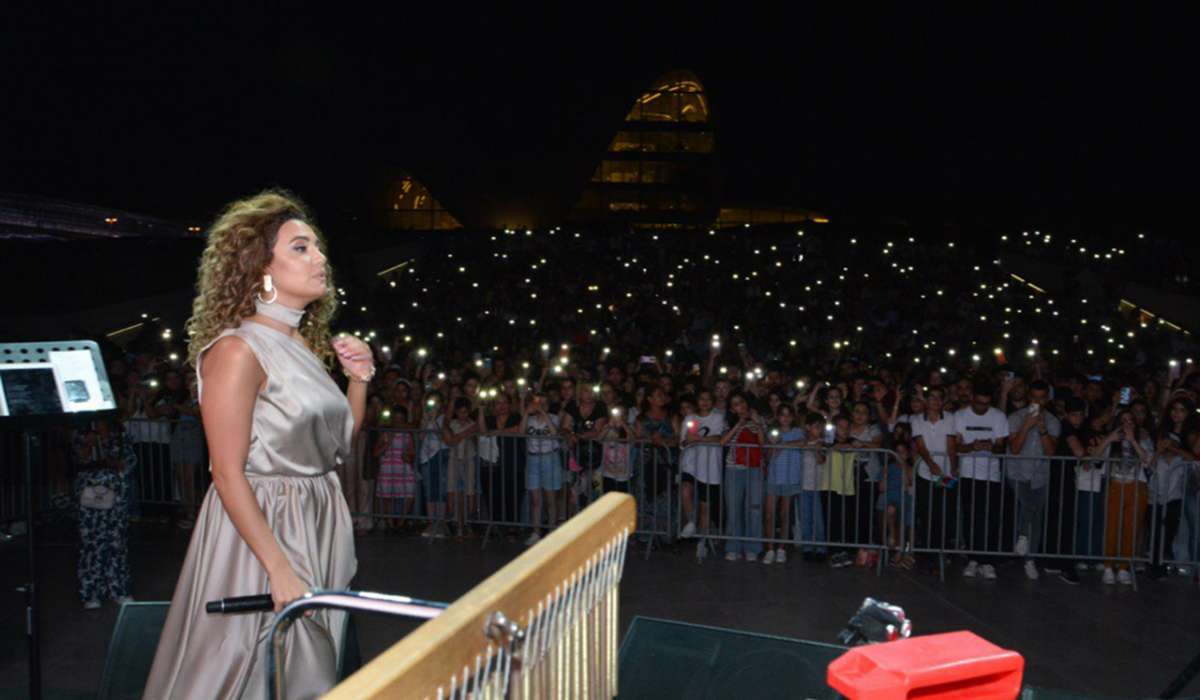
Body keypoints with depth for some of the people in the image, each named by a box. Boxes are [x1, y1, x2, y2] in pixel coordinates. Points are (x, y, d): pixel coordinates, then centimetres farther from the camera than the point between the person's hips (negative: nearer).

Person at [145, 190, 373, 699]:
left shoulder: (306, 346, 7)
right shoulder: (238, 349, -16)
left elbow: (339, 445, 16)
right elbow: (229, 475, -19)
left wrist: (359, 380, 1)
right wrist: (279, 568, -22)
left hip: (319, 524, 8)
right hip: (259, 528, -8)